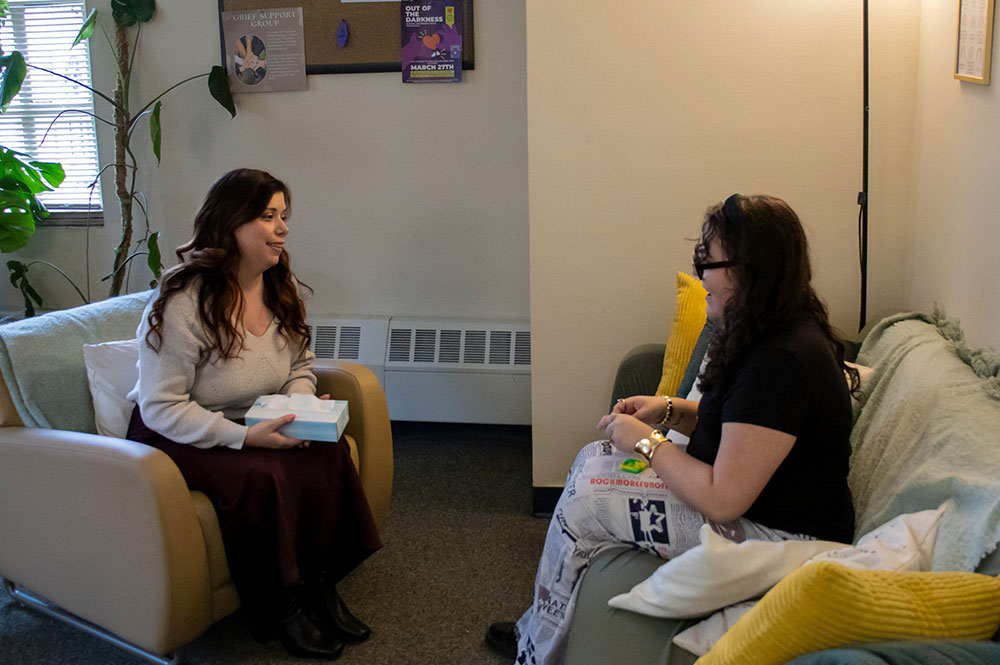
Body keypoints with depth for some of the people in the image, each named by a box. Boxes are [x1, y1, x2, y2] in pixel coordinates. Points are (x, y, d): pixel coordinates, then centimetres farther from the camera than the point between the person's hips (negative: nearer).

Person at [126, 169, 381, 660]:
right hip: (174, 437, -6)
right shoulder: (181, 303, -21)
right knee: (264, 475, -33)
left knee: (329, 452, -21)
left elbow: (301, 365, 15)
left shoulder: (282, 290, 2)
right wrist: (245, 436, -30)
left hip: (255, 426, 7)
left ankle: (320, 586, -7)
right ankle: (282, 607, -12)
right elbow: (162, 408, -21)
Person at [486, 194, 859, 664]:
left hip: (777, 539, -10)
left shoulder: (780, 362, -29)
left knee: (585, 499, -9)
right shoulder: (779, 334, 3)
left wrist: (647, 441, -15)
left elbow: (722, 499, -28)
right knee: (593, 460, 9)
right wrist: (669, 411, 2)